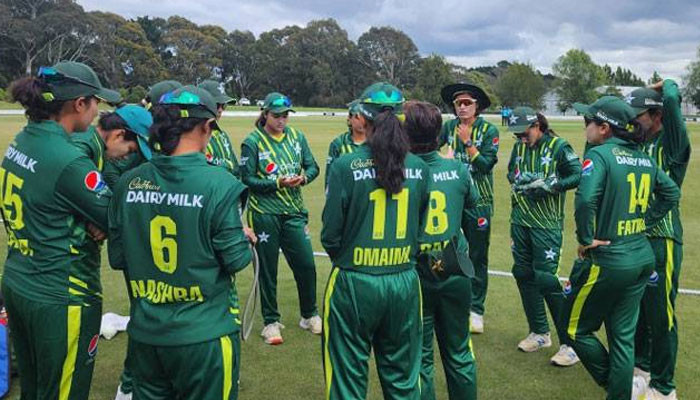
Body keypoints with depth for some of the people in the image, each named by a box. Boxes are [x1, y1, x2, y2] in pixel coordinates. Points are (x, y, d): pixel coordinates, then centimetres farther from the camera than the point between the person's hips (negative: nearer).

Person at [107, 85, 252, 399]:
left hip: (145, 332, 4)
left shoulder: (128, 182, -6)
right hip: (204, 335, -4)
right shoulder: (220, 184, -19)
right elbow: (236, 260, -13)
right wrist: (246, 239, 7)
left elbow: (117, 258, 2)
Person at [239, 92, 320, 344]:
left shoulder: (296, 136, 8)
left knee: (306, 265, 4)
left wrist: (303, 177, -11)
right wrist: (278, 183, -19)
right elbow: (247, 179, -8)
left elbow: (313, 167, 11)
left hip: (294, 212, 4)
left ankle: (310, 316, 25)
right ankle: (271, 322, 21)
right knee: (267, 269, 6)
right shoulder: (252, 142, -5)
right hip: (264, 214, -3)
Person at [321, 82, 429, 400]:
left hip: (355, 283, -3)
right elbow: (421, 226, 8)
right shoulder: (419, 168, -2)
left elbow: (331, 234, -10)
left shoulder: (346, 166, -13)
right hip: (405, 282, 4)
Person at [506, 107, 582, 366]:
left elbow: (578, 175, -12)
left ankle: (569, 343, 2)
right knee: (523, 274, 11)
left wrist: (550, 184, -20)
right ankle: (539, 333, 28)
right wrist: (520, 178, 0)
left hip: (547, 223, -7)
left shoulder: (558, 146, -9)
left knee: (546, 279, -10)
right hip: (520, 221, 7)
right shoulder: (519, 147, 10)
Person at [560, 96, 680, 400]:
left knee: (576, 328, 12)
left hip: (608, 260, -7)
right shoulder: (643, 158, 6)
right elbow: (671, 193, 17)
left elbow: (586, 199, -31)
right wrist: (644, 221, 15)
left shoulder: (600, 154, -16)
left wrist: (586, 238, -18)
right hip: (642, 258, 8)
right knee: (624, 336, 16)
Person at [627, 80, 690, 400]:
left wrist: (666, 83, -5)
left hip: (661, 240, -8)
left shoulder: (672, 143, -10)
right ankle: (641, 365, 39)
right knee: (635, 306, 20)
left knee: (660, 313, 0)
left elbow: (672, 99, -23)